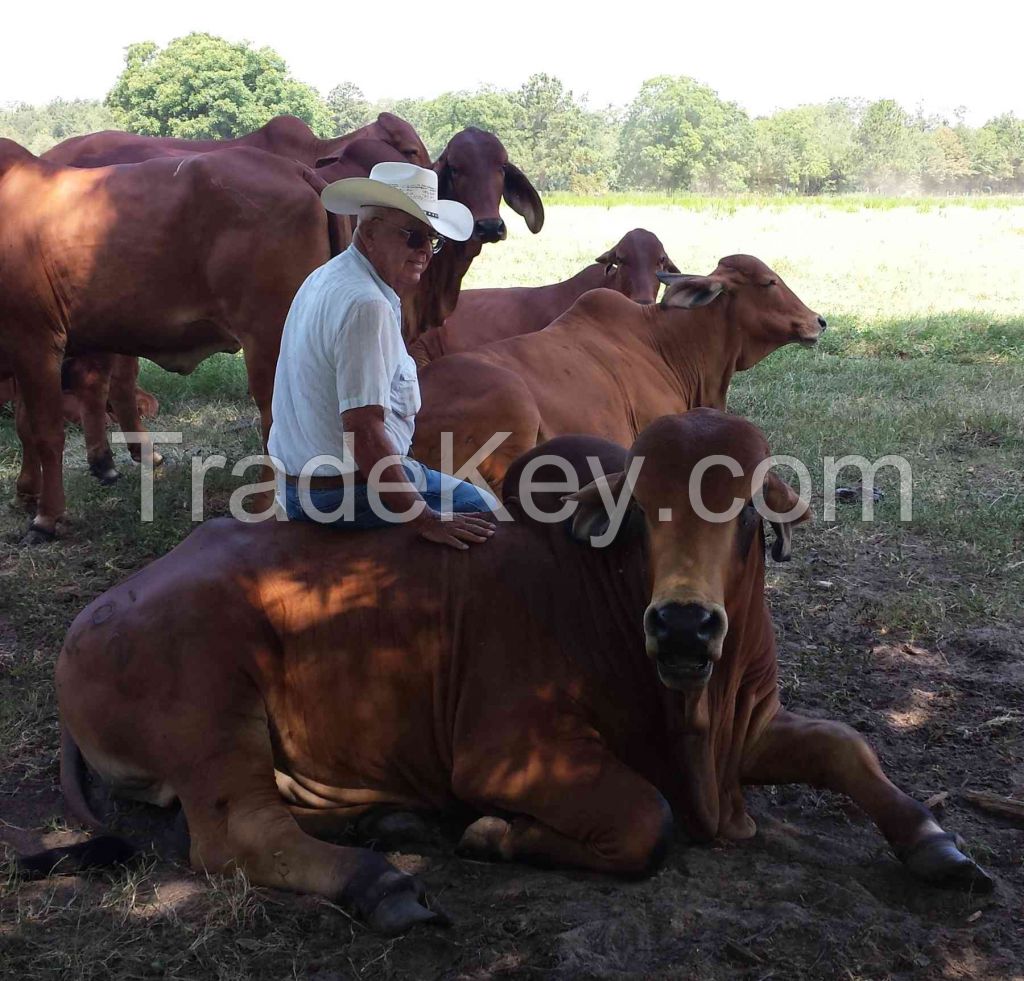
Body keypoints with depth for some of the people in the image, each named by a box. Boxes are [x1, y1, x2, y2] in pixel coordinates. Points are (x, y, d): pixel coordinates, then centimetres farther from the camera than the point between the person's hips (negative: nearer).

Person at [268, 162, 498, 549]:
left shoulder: (324, 279, 9)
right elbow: (363, 432, -29)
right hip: (346, 496, -10)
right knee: (483, 510, 4)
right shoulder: (367, 305, -24)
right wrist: (425, 520, -24)